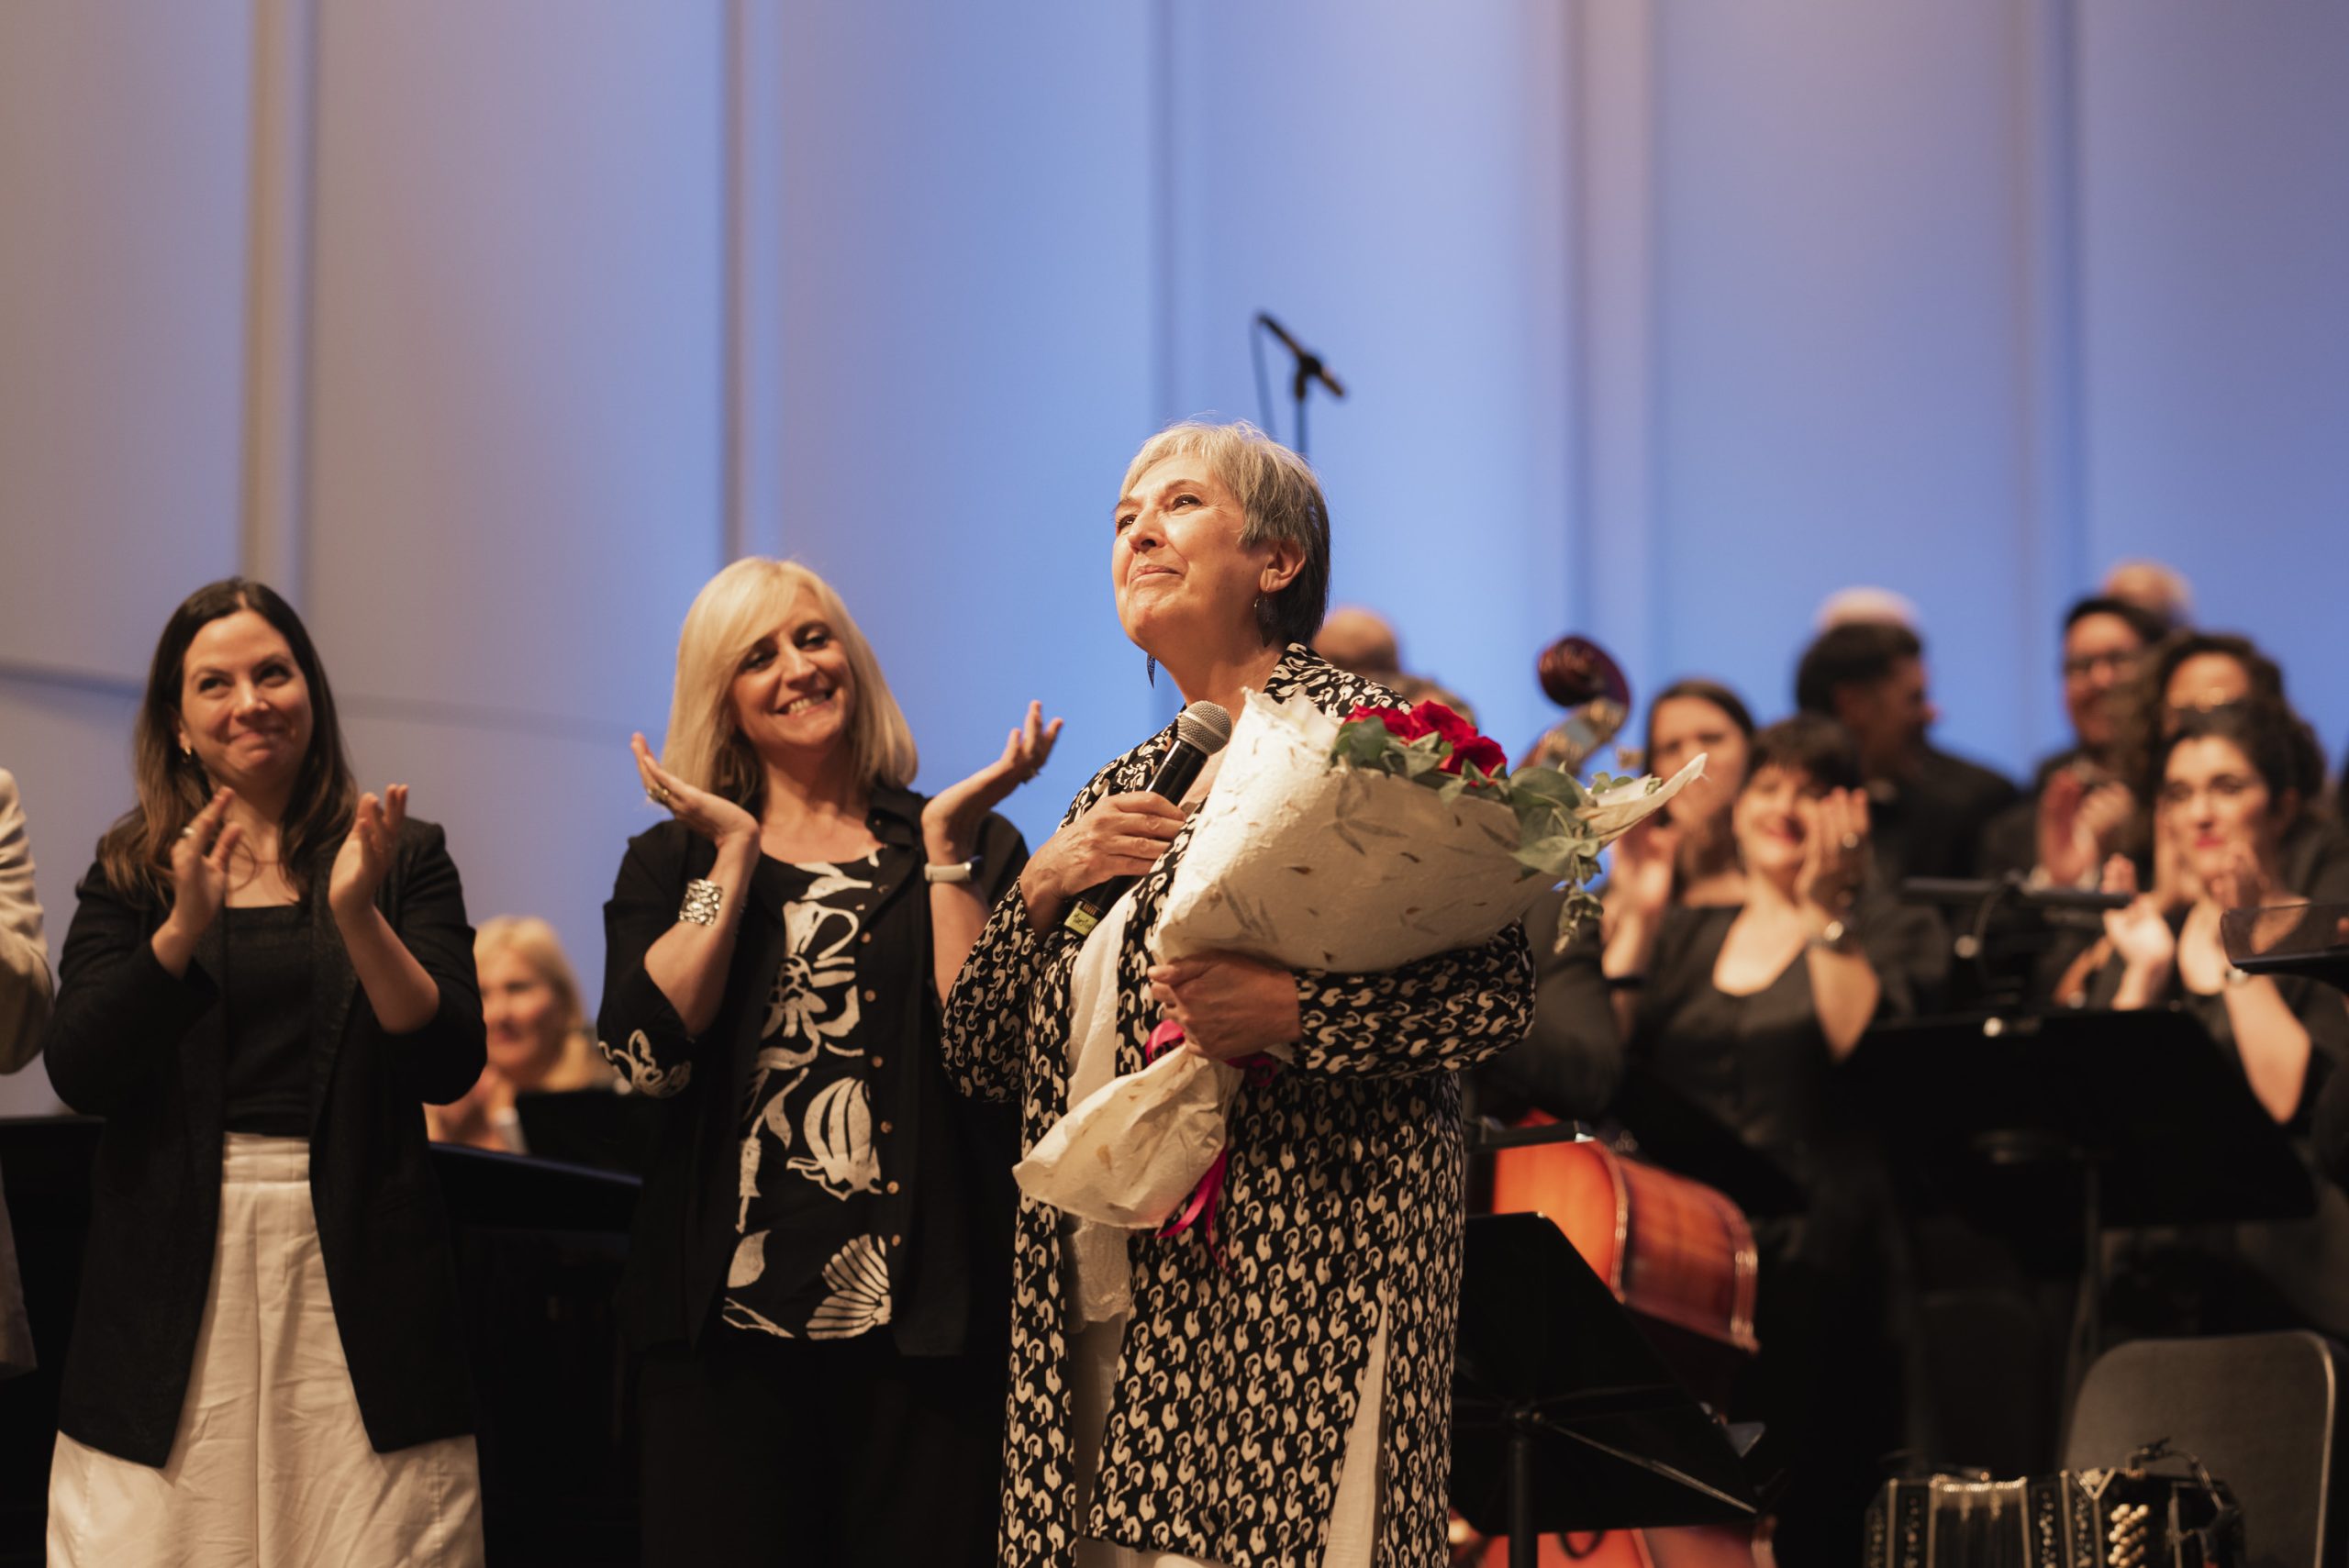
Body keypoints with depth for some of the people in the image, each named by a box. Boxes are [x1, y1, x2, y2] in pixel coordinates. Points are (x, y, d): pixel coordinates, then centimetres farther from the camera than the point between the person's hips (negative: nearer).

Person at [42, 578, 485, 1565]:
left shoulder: (405, 859, 8)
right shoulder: (130, 873, 10)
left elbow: (451, 1066, -3)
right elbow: (76, 1074, -2)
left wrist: (359, 914, -17)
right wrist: (184, 926, -14)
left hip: (353, 1268, -1)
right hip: (174, 1279, 1)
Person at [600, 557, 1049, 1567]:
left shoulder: (968, 846, 8)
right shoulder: (671, 863, 12)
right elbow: (646, 1054, -6)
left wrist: (945, 845, -6)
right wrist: (736, 853, -2)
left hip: (919, 1324, -1)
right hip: (724, 1320, 1)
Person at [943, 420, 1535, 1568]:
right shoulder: (1125, 791, 20)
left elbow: (1496, 989, -9)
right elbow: (984, 1056, 17)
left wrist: (1290, 1012, -21)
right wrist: (1041, 888, 2)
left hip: (1299, 1278, -6)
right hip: (1113, 1300, 6)